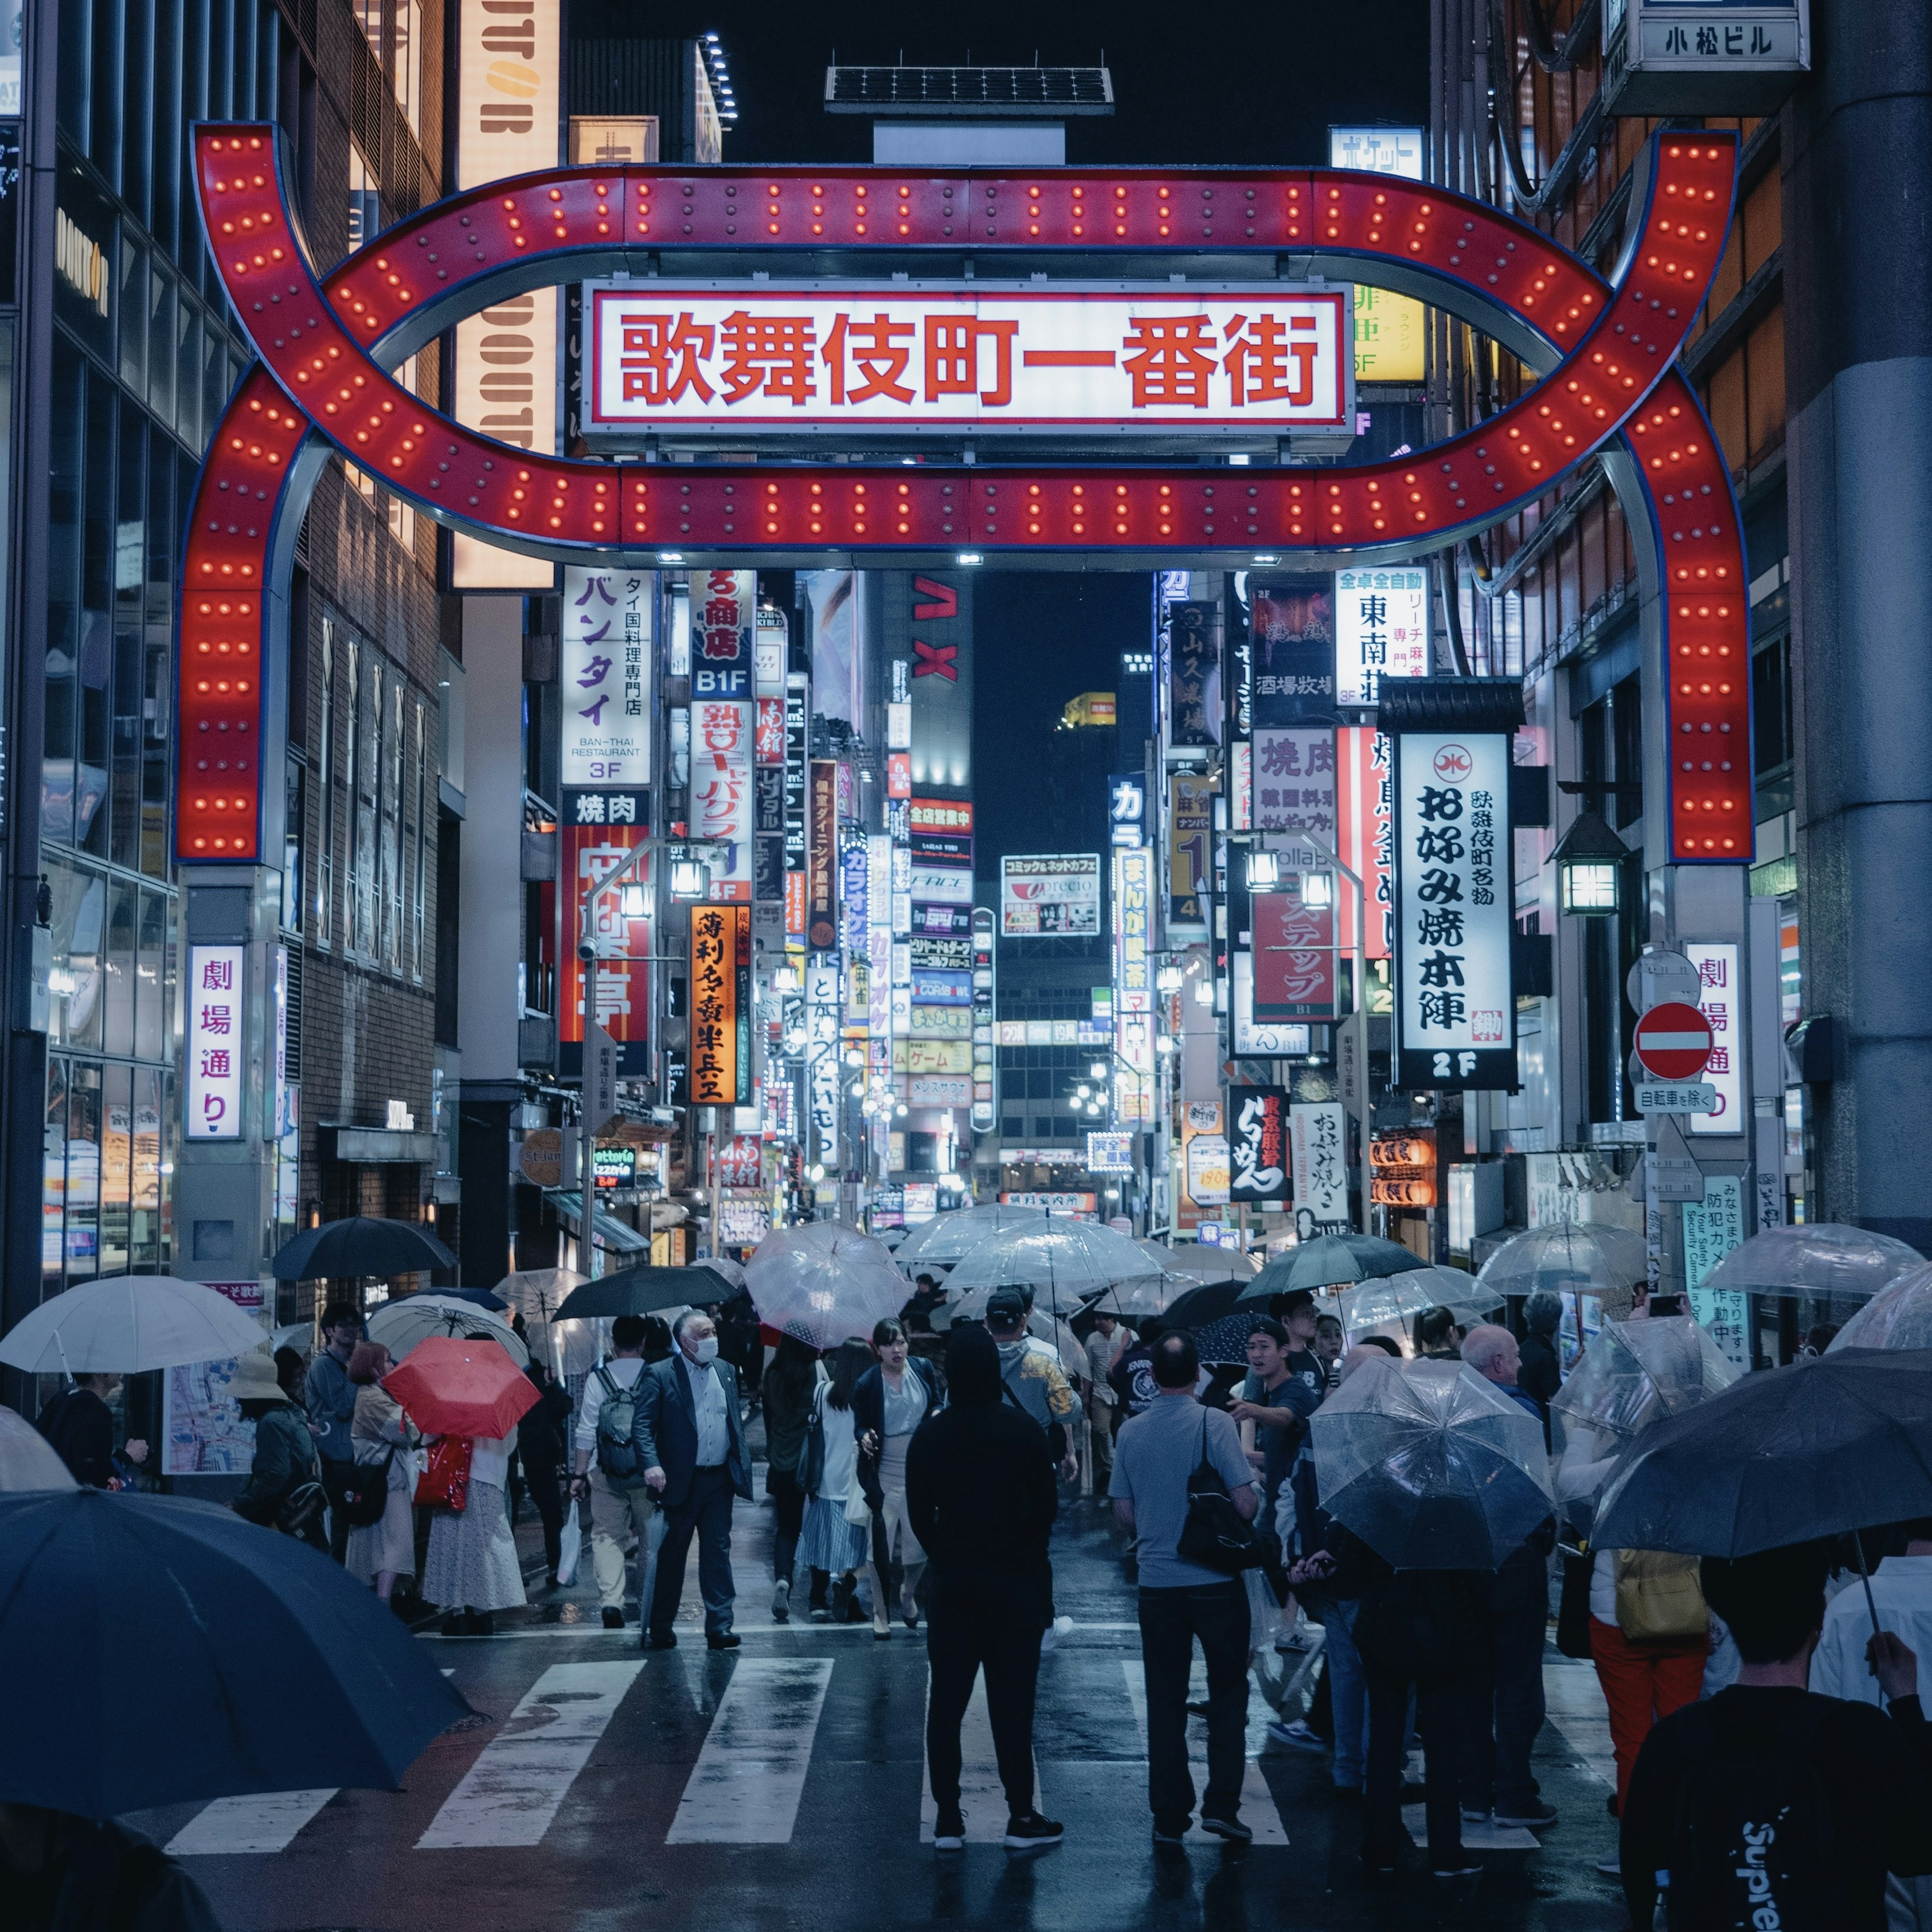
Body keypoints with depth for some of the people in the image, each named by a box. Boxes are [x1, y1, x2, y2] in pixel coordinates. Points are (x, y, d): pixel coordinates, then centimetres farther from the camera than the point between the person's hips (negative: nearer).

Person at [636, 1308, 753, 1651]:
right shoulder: (659, 1375, -5)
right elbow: (644, 1424, -11)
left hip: (720, 1480, 4)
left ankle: (719, 1626, 5)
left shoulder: (726, 1371, 11)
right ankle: (660, 1630, 16)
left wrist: (743, 1465, 9)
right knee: (670, 1556, 6)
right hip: (680, 1481, -4)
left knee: (718, 1552, 2)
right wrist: (652, 1464, -26)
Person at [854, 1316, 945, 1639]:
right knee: (881, 1547, -2)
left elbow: (939, 1402, 14)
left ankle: (908, 1594, 35)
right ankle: (881, 1614, 12)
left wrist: (938, 1414, -9)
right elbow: (861, 1425, 3)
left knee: (920, 1543, 5)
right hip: (886, 1475, -2)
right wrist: (865, 1438, -19)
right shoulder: (867, 1384, -5)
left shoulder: (923, 1369, 0)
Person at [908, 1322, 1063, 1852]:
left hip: (953, 1583, 2)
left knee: (947, 1701, 7)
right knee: (1012, 1700, 2)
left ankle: (948, 1819, 9)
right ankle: (1021, 1817, 4)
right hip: (1014, 1581, -2)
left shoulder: (930, 1435, -2)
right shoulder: (1023, 1431, -8)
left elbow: (919, 1514, 1)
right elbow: (1045, 1508, -4)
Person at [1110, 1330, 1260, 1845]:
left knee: (1165, 1700, 10)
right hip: (1216, 1579, -3)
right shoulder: (1214, 1422, -11)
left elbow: (1124, 1513, 6)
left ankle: (1169, 1817, 12)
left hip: (1157, 1581, 3)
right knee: (1228, 1691, 12)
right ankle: (1221, 1804, 5)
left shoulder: (1131, 1431, 0)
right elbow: (1246, 1503, -13)